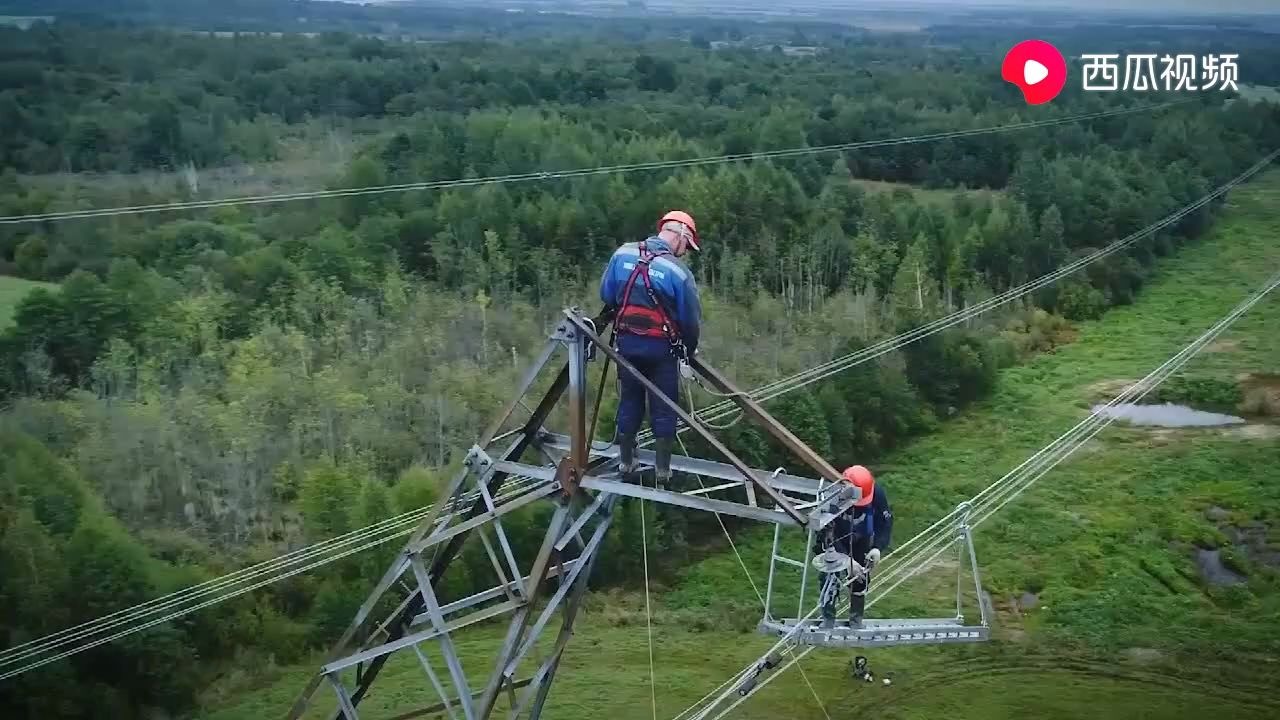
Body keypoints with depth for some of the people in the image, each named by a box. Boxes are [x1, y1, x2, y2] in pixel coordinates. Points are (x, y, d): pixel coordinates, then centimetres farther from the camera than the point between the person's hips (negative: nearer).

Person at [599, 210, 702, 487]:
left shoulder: (623, 253, -3)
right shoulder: (678, 271, -14)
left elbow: (606, 294, 4)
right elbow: (691, 318, -7)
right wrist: (690, 349, 11)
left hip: (627, 342, 4)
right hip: (661, 347, -4)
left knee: (629, 402, 17)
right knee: (663, 407, 9)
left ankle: (626, 462, 26)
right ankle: (662, 468, 14)